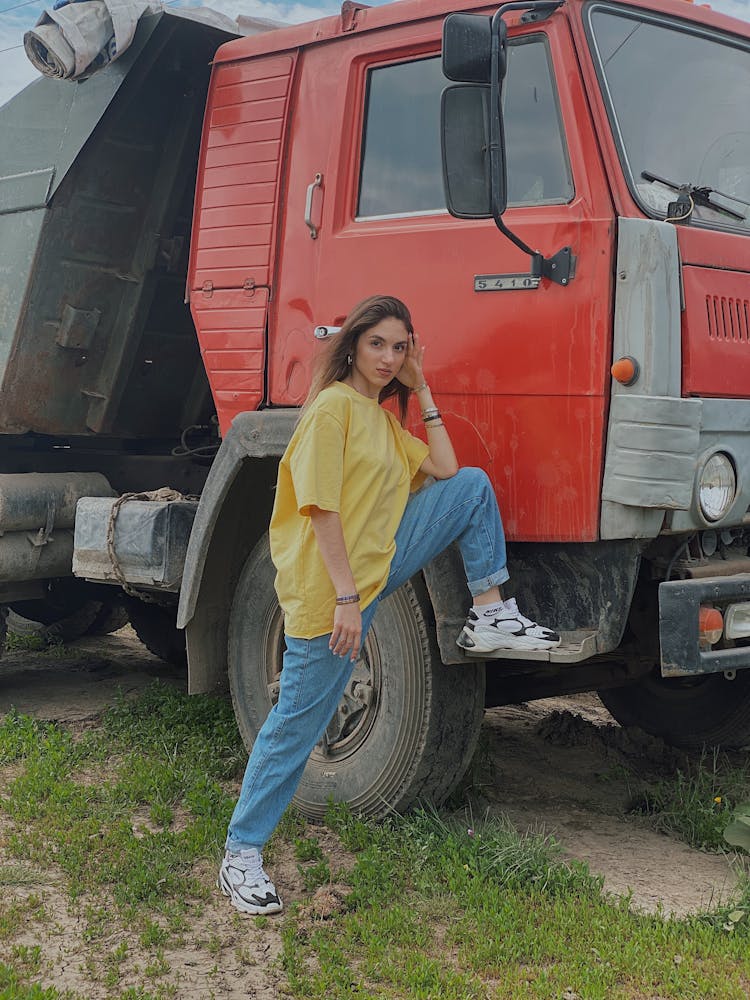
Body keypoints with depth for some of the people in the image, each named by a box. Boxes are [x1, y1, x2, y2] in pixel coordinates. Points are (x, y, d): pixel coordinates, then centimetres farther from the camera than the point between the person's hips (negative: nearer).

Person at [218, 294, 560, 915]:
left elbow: (444, 472, 9)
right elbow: (321, 509, -19)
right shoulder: (334, 406, -12)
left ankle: (491, 617, 4)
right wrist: (346, 600, -23)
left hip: (380, 562, 8)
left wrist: (422, 391, 7)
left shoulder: (385, 419, 15)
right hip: (330, 588, -8)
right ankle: (241, 857, 10)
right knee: (296, 726, -3)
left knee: (474, 486, 5)